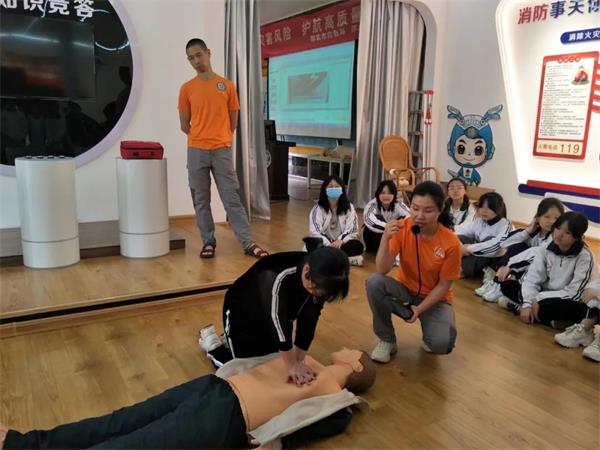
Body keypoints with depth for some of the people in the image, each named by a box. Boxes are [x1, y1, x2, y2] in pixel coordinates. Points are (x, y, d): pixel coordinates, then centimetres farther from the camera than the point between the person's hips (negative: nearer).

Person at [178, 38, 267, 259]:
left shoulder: (227, 85, 4)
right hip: (196, 151, 1)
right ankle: (208, 242, 16)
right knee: (201, 200, 5)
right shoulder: (187, 88, 4)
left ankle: (248, 243, 2)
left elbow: (233, 121, 10)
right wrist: (202, 139, 11)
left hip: (222, 151, -1)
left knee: (232, 198, 0)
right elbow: (185, 126, 7)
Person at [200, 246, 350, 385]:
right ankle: (212, 341, 23)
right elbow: (276, 319, -39)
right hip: (241, 314, -6)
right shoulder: (276, 277, -43)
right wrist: (292, 365, -34)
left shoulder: (319, 282, -22)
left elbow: (308, 321, -17)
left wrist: (298, 361, -19)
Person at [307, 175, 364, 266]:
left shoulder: (349, 207, 2)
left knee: (358, 246, -29)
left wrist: (341, 241, -27)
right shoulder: (318, 208, -3)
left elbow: (352, 230, -7)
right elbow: (315, 231, -14)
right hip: (324, 243, -1)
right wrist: (329, 245, -29)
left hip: (342, 243, 1)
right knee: (311, 243, -33)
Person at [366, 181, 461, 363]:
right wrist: (386, 238, -38)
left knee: (442, 343, -29)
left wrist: (419, 309, -22)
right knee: (374, 282, -29)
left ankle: (429, 324, 11)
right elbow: (382, 270, -23)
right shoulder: (402, 228, -18)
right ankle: (387, 340, -8)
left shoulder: (451, 243, -22)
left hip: (434, 298, -2)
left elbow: (444, 285, -11)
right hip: (405, 290, 2)